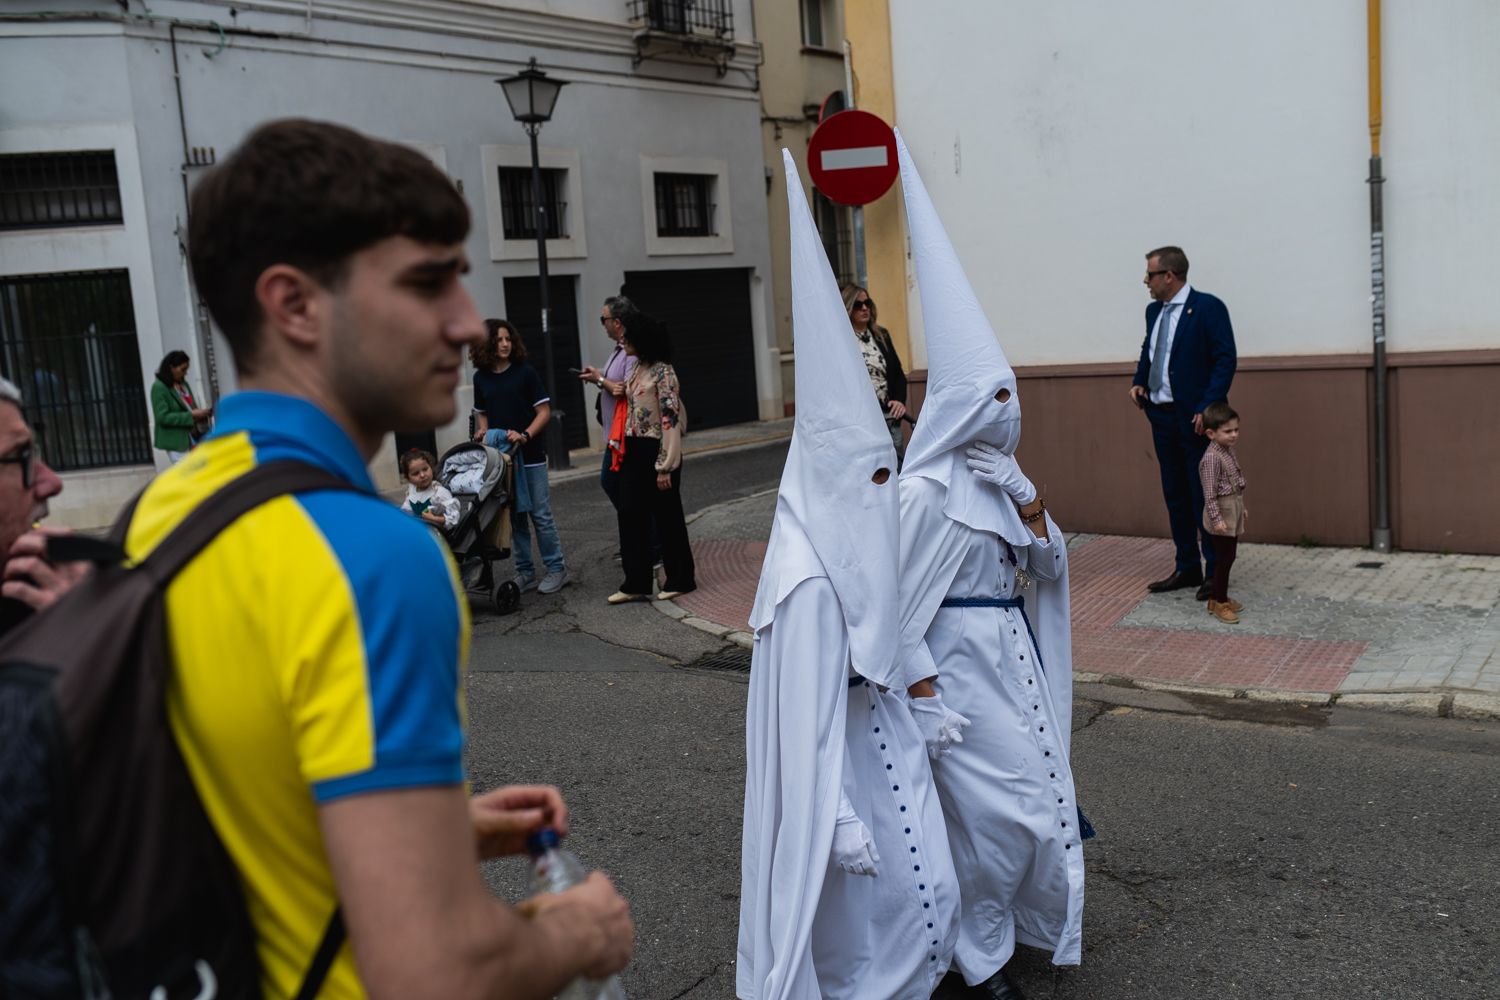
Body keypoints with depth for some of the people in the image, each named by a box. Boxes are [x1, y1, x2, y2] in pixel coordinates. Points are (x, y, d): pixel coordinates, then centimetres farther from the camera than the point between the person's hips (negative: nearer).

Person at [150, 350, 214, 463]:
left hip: (193, 439, 7)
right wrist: (191, 416, -22)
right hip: (177, 442, -7)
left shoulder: (183, 384, 11)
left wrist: (201, 413, -2)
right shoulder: (159, 387, -11)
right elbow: (163, 417, -18)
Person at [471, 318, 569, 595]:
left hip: (530, 455, -4)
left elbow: (544, 411, -6)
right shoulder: (481, 377, 6)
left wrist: (525, 435, -19)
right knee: (514, 517, 8)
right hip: (499, 455, 4)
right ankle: (524, 573, 16)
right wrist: (482, 432, -1)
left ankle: (556, 569, 10)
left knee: (540, 514, -1)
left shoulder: (525, 372, -5)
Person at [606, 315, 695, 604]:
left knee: (666, 516, 3)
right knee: (630, 515, 6)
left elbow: (670, 419, -18)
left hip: (656, 450, -8)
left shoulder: (662, 372, -14)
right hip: (634, 450, 8)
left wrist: (665, 467, -20)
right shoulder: (637, 369, 10)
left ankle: (680, 579, 18)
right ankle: (636, 583, 12)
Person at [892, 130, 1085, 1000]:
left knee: (1038, 788, 16)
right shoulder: (928, 492, -18)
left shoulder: (1001, 479, 7)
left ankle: (1022, 920, 37)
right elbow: (908, 598, -18)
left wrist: (1036, 518, -6)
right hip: (961, 657, -8)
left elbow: (1049, 572, 14)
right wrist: (925, 694, -19)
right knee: (994, 804, -1)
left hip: (1015, 647, 9)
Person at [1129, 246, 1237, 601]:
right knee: (1175, 494, 11)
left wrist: (1208, 407, -20)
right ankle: (1187, 567, 20)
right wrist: (1139, 382, 6)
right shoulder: (1154, 311, 12)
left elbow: (1225, 360, -13)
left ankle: (1215, 571, 8)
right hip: (1161, 415, 7)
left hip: (1195, 417, -7)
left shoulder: (1208, 307, -9)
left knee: (1204, 494, -1)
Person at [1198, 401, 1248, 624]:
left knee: (1229, 558, 15)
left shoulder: (1229, 450, 8)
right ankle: (1218, 603, 7)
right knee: (1223, 559, -2)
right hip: (1222, 514, -9)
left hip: (1233, 512, 9)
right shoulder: (1212, 458, -21)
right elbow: (1210, 493, -22)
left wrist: (1242, 508, 24)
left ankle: (1222, 598, 26)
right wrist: (1217, 519, -24)